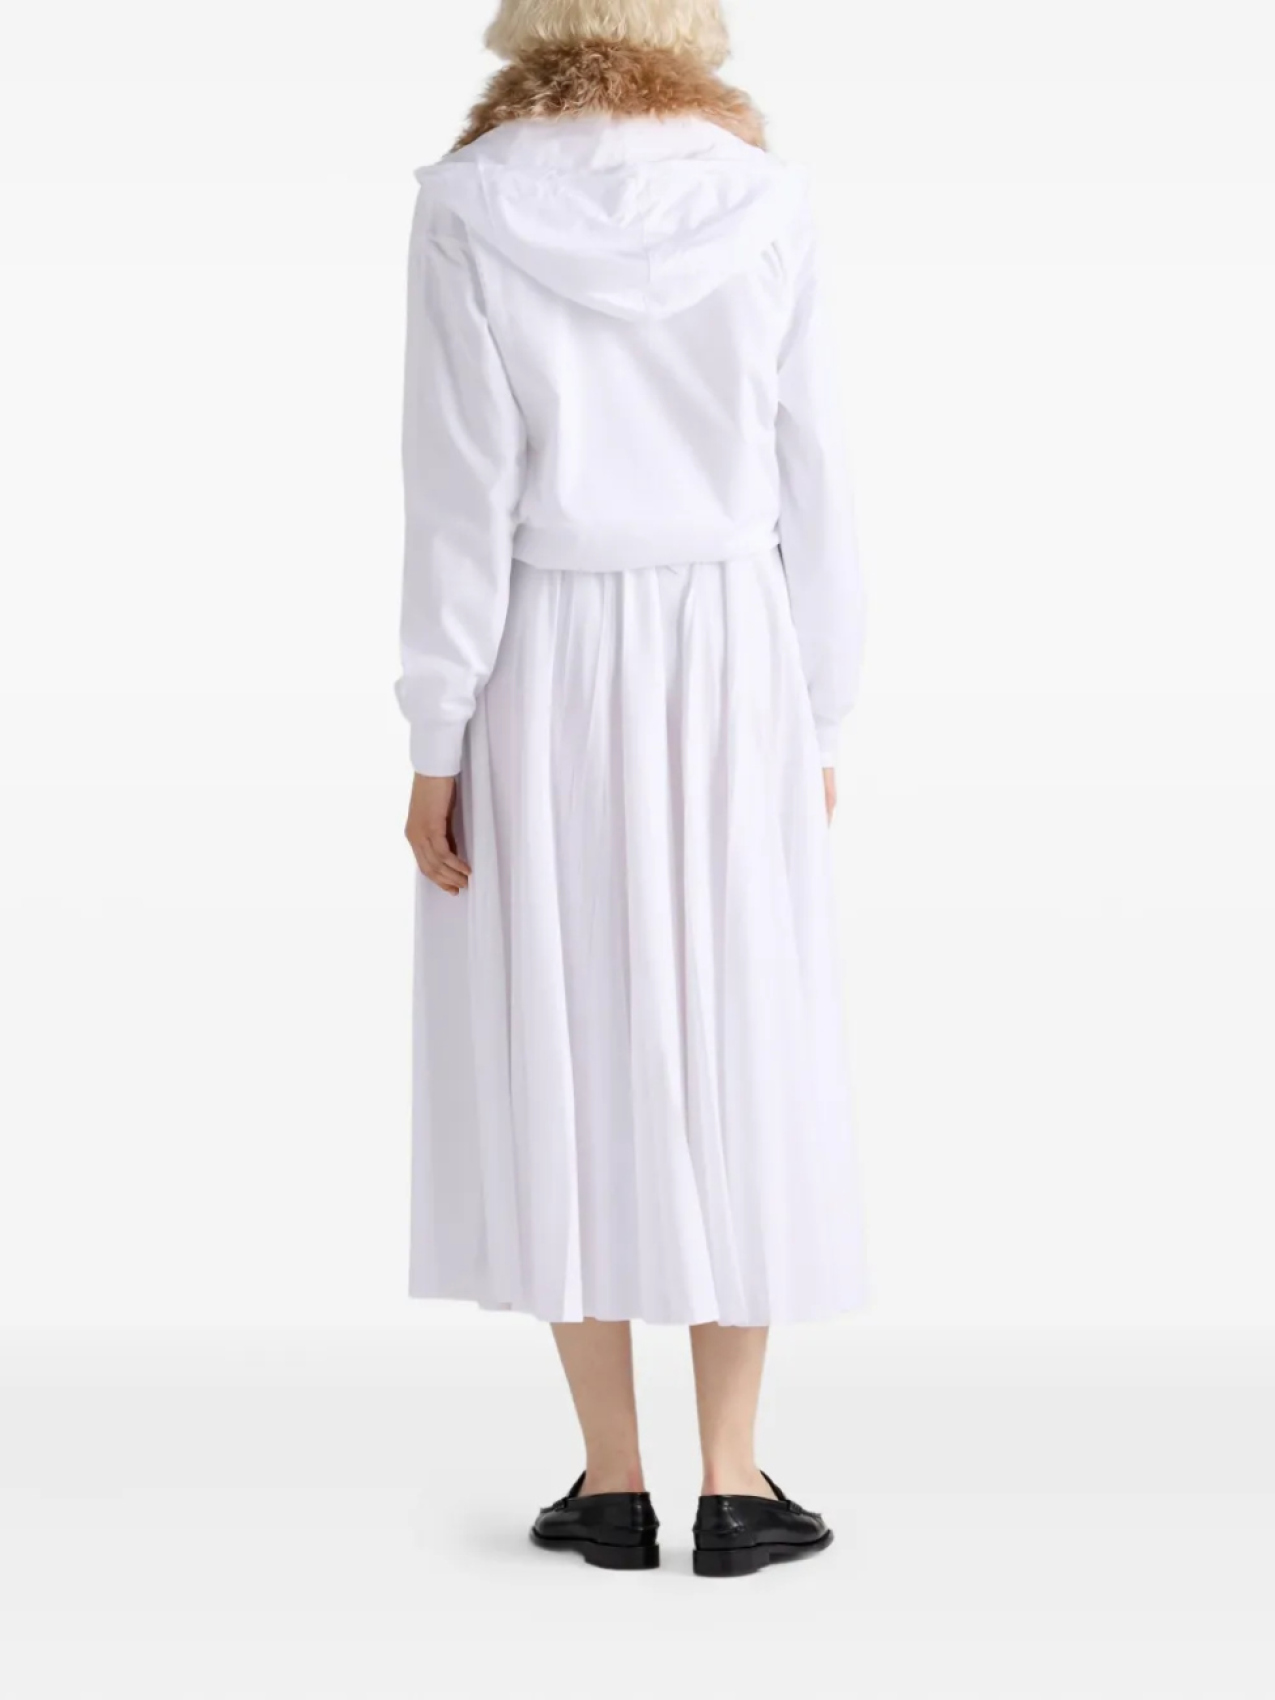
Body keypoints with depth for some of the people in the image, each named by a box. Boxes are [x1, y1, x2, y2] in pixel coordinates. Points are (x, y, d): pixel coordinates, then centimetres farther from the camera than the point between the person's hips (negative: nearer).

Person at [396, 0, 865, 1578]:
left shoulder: (472, 204, -9)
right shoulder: (764, 202, -3)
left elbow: (460, 494, -10)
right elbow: (812, 486, 0)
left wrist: (436, 739, -3)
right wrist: (818, 717, 10)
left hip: (544, 663, -1)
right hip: (728, 665, 1)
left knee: (562, 1050, 7)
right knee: (734, 1053, 8)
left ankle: (614, 1480, 12)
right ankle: (733, 1486, 11)